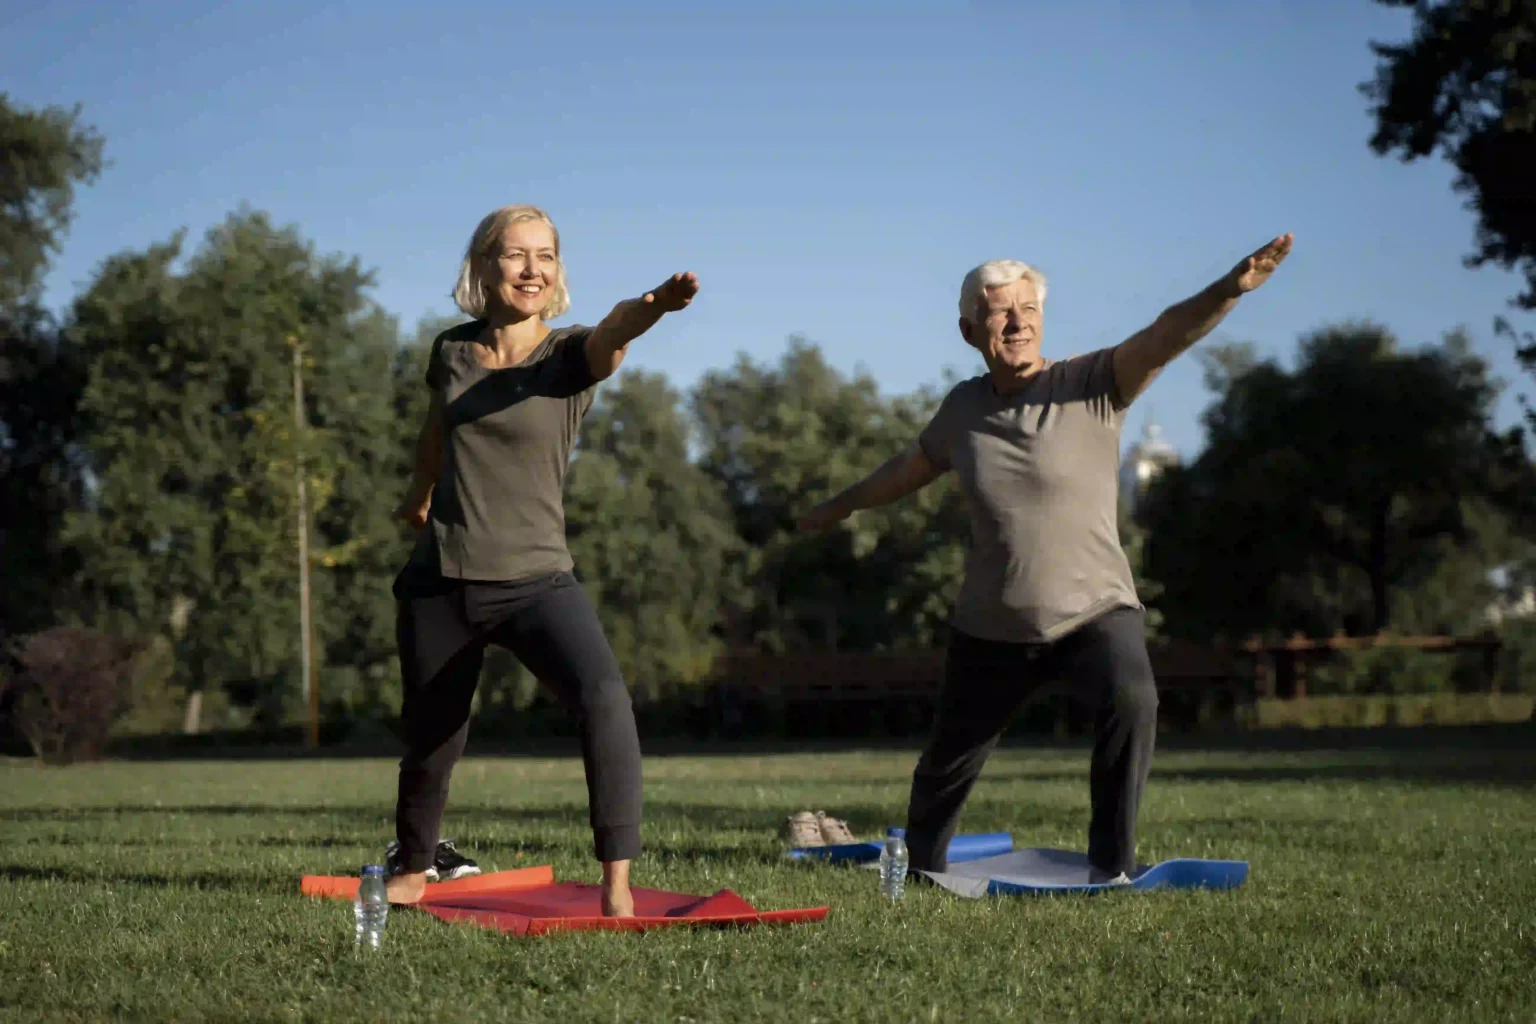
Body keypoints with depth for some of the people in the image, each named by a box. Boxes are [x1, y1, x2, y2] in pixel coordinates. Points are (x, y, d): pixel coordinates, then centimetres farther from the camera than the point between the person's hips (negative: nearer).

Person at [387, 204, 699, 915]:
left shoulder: (570, 355, -8)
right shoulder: (451, 352, 2)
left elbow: (614, 332, -33)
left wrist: (654, 304, -56)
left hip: (535, 581, -3)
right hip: (439, 584, 3)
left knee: (603, 696, -29)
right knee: (430, 742, 13)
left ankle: (617, 886, -28)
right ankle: (412, 870, 42)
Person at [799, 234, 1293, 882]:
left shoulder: (1092, 386, -9)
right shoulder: (963, 407, 3)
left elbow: (1165, 335, -27)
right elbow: (909, 469, 23)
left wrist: (1231, 288, -45)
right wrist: (836, 509, 37)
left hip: (1095, 609, -3)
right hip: (991, 626, 4)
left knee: (1131, 701, -32)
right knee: (949, 757, 14)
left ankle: (1111, 865, -17)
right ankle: (922, 864, 44)